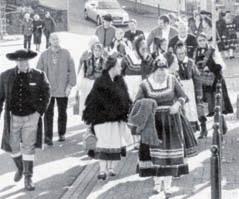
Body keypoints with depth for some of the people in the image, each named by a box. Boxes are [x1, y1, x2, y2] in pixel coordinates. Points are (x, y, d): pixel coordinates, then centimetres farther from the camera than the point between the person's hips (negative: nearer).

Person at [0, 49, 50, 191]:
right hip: (13, 117, 2)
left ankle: (28, 178, 6)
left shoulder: (39, 76, -8)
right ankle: (20, 168, 38)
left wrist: (39, 112, -10)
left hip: (31, 117, -2)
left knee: (29, 147, -3)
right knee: (13, 146, 9)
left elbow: (46, 95, -1)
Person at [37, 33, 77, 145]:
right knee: (48, 114, -3)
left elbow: (71, 70, 1)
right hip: (48, 89, 0)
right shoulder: (44, 55, 2)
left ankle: (62, 134, 27)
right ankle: (48, 136, 0)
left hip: (62, 90, 0)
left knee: (62, 113, 12)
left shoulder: (66, 54, 1)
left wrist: (70, 85, -5)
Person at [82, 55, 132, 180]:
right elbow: (93, 101, -8)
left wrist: (127, 113, 6)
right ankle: (102, 170, -4)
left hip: (118, 118, 5)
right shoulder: (100, 82, -9)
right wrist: (90, 118, -9)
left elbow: (126, 99, 14)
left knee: (116, 144, 7)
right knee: (104, 144, -7)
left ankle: (112, 168, 19)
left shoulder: (120, 81, 8)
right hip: (103, 119, -5)